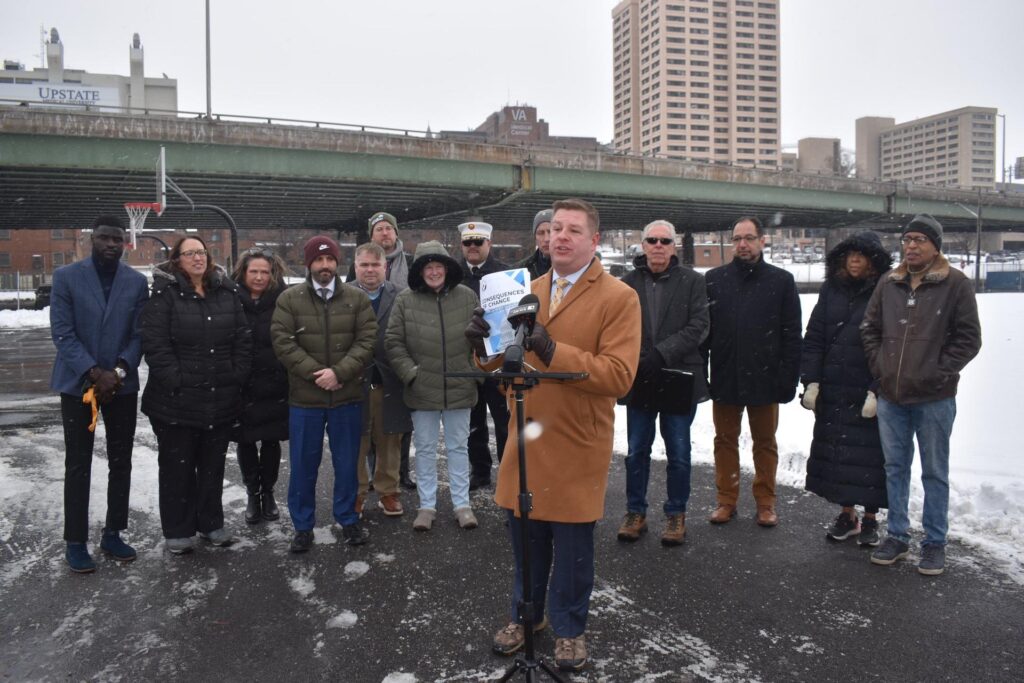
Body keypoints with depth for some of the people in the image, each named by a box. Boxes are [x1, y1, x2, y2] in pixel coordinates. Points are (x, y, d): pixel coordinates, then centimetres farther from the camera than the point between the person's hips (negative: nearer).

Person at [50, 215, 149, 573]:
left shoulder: (137, 282, 3)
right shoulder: (66, 277, -3)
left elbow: (139, 334, 0)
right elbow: (62, 332, -8)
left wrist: (118, 372, -14)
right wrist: (94, 373, -16)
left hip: (122, 385, 3)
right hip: (78, 383, -2)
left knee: (121, 463, 8)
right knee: (78, 466, 4)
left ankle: (112, 534, 22)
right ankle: (75, 542, 14)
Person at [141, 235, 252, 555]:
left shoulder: (227, 292, 6)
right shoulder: (164, 293, -7)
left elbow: (243, 338, 7)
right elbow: (155, 343, -13)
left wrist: (237, 377, 0)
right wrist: (174, 381, -17)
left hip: (221, 398, 4)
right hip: (176, 399, -4)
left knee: (213, 465, 15)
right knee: (177, 466, 8)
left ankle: (211, 522, 30)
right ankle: (177, 530, 21)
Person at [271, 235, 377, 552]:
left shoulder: (357, 299, 2)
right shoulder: (289, 299, 0)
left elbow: (367, 340, -5)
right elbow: (283, 342, -8)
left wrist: (339, 372, -17)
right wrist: (314, 373, -16)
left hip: (347, 397, 1)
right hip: (304, 398, 0)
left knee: (347, 463, 11)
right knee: (303, 465, 9)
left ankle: (348, 520, 28)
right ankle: (303, 526, 24)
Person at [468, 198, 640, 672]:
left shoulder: (619, 298, -9)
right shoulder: (528, 291, 10)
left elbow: (619, 376, -19)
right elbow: (503, 362, 12)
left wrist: (552, 351, -28)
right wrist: (485, 343, -11)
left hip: (577, 446, -4)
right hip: (526, 439, 5)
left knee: (572, 546, 11)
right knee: (526, 538, 17)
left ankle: (569, 627, 33)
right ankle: (525, 613, 40)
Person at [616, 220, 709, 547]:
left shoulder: (692, 281, 0)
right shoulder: (629, 283, 6)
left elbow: (698, 326, -9)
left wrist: (660, 354, -19)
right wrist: (635, 360, -15)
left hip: (679, 380, -1)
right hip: (639, 381, 2)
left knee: (678, 454, 9)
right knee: (636, 452, 10)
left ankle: (676, 514, 24)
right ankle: (635, 512, 24)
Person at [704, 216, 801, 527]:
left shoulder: (781, 281, 0)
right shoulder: (714, 279, 3)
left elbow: (792, 335, -1)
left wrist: (789, 378, -7)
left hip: (764, 379, -1)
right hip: (724, 377, 1)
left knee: (765, 442, 11)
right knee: (725, 441, 10)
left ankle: (765, 502, 24)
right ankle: (726, 500, 22)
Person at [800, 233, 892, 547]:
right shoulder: (831, 290, 8)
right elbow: (813, 338, 6)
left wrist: (877, 391, -15)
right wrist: (811, 381, -1)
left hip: (868, 393, -4)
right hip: (832, 391, 4)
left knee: (869, 455, 4)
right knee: (835, 451, 10)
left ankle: (870, 519, 21)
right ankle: (847, 514, 25)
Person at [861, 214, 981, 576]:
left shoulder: (956, 284, -5)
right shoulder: (888, 284, 6)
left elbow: (968, 339, -6)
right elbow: (869, 329, 13)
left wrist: (939, 373, -11)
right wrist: (880, 366, 3)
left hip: (934, 398, -4)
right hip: (891, 396, 4)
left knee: (935, 473, 8)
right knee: (895, 468, 13)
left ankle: (935, 543, 20)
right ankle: (897, 536, 26)